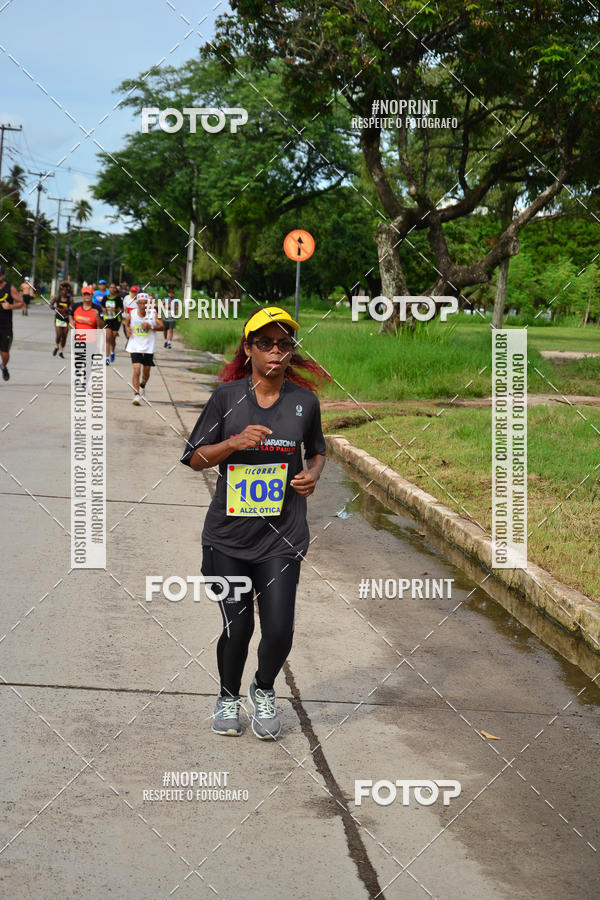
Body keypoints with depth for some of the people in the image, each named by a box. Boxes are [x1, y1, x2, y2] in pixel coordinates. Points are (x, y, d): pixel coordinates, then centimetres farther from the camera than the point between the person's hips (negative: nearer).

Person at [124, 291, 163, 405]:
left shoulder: (153, 313, -5)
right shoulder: (132, 314, -4)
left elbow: (161, 327, -4)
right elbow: (127, 321, 18)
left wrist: (150, 327, -19)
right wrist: (127, 328, -1)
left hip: (149, 347, 1)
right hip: (135, 347, -1)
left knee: (146, 372, 15)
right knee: (136, 370, -17)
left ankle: (142, 386, 46)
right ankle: (136, 395, -14)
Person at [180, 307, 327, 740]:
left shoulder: (305, 401, 3)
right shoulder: (228, 396, -2)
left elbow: (317, 450, 20)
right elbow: (196, 458, 1)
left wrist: (313, 474, -2)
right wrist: (236, 442, -16)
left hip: (282, 537, 1)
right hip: (229, 535, -1)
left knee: (279, 631, -5)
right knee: (237, 627, 3)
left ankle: (264, 690, 27)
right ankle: (228, 696, 32)